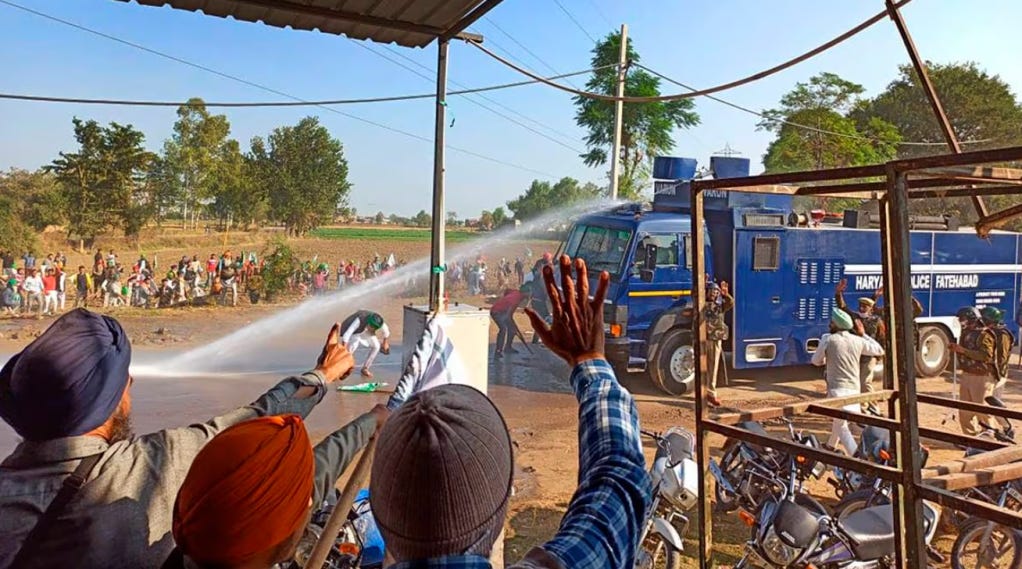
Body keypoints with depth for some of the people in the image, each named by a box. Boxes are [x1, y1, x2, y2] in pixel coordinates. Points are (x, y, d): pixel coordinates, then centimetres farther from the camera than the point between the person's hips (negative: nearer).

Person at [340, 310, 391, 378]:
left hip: (365, 332, 5)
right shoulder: (359, 320, -44)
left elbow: (386, 331, -7)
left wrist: (385, 343, 6)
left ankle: (365, 369, 8)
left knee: (376, 346, -7)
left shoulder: (378, 322, -30)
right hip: (353, 332, -4)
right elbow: (346, 335, -44)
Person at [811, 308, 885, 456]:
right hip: (854, 388, 5)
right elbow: (879, 351, 19)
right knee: (839, 419, 26)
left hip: (837, 389, -5)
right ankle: (831, 445, 44)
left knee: (842, 426, -6)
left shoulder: (828, 340, -7)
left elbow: (816, 361, 5)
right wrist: (863, 334, 25)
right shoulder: (858, 340, 4)